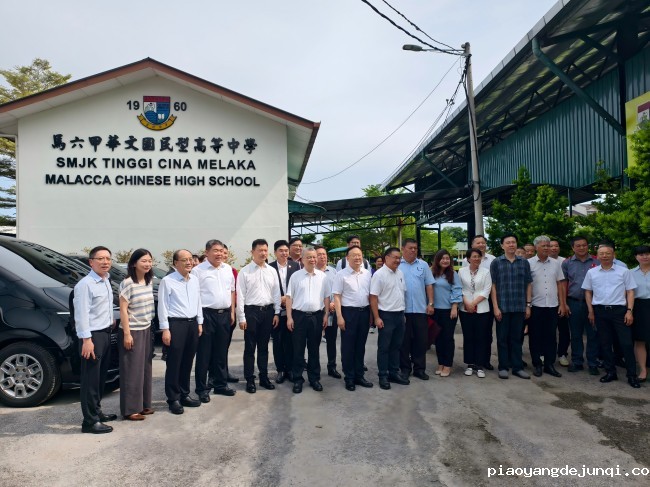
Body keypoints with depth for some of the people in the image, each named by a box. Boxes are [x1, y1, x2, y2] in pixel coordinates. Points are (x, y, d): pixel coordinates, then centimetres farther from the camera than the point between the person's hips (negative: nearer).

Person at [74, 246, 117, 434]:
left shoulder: (106, 281, 12)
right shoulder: (85, 284, -17)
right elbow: (82, 314, -21)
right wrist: (86, 339, -24)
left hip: (105, 333, 9)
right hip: (93, 335, -9)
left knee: (101, 377, 18)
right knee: (90, 379, -2)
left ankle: (96, 411, 31)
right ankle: (90, 421, 5)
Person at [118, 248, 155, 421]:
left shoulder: (149, 281, 7)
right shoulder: (127, 283, -14)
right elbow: (123, 310, -14)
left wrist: (148, 325, 11)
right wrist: (126, 334, -16)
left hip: (146, 330, 7)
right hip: (132, 331, -7)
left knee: (145, 368, 13)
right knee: (132, 370, 0)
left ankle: (143, 404, 24)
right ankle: (130, 409, 9)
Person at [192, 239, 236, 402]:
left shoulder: (228, 269, 11)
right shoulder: (198, 270, -7)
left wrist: (232, 312, 12)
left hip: (224, 314, 5)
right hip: (206, 314, -5)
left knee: (221, 352, 14)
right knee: (204, 353, 3)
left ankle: (220, 384, 27)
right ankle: (202, 388, 14)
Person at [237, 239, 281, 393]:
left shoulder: (272, 271, 6)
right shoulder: (244, 272, -5)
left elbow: (276, 293, 8)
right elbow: (240, 295, -6)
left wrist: (276, 313, 3)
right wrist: (242, 317, -8)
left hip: (268, 311, 3)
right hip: (251, 311, -3)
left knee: (264, 347, 14)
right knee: (250, 348, 6)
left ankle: (264, 377, 26)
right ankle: (250, 380, 17)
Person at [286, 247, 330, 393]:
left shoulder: (322, 276, 5)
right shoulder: (295, 276, 0)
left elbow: (326, 297, 8)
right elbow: (289, 297, -1)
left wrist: (326, 315, 2)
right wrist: (289, 317, -5)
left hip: (317, 316, 2)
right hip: (299, 315, -1)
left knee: (314, 349, 12)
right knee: (298, 350, 6)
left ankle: (314, 378, 23)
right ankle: (297, 379, 17)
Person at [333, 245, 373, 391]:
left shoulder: (367, 273, 7)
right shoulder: (341, 274, -6)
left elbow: (371, 294, 12)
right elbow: (336, 296, -8)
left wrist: (371, 313, 8)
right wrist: (339, 316, -13)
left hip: (364, 312, 4)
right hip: (349, 312, -4)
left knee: (360, 345, 14)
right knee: (348, 346, 5)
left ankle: (359, 375, 26)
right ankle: (349, 378, 18)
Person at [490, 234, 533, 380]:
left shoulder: (524, 262, 7)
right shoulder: (496, 262, -1)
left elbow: (528, 285, 9)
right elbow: (493, 286, -2)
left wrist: (528, 305, 4)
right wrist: (496, 307, -8)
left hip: (519, 307, 2)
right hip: (502, 307, -2)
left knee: (516, 338, 10)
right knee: (502, 338, 6)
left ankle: (517, 367, 19)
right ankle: (503, 367, 15)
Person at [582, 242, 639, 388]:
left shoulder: (624, 271, 1)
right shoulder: (591, 272, 6)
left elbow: (630, 291, 2)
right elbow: (588, 292, 12)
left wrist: (630, 311, -6)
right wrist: (591, 311, 7)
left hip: (619, 310, -2)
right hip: (600, 311, 2)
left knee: (626, 343, -2)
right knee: (605, 343, 9)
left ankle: (632, 375, 9)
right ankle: (610, 372, 21)